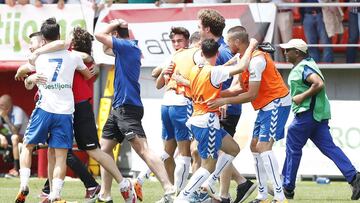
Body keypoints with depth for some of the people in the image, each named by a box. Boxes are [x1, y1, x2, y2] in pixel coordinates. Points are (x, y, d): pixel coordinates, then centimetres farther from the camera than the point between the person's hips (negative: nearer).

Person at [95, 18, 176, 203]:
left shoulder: (126, 45, -12)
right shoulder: (132, 47, 15)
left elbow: (99, 35, -16)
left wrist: (114, 24, -2)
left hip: (128, 107, -10)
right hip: (118, 108, 10)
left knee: (142, 149, -17)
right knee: (105, 148, 15)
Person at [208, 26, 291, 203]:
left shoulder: (255, 60, -22)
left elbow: (251, 95, -23)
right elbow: (242, 88, 8)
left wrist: (225, 100, -21)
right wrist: (218, 95, -3)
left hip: (277, 103, -10)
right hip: (266, 106, 10)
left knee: (264, 147, -18)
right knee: (255, 146, 10)